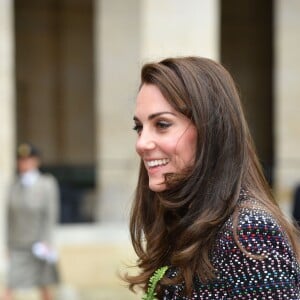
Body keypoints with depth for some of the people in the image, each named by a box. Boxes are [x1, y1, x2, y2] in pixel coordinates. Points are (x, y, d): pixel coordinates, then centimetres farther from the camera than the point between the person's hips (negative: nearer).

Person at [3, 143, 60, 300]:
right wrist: (9, 245, 12)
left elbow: (50, 214, -8)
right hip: (17, 247, 3)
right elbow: (10, 217, 11)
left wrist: (46, 241, -15)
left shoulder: (47, 184, -5)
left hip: (38, 246, -3)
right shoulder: (15, 187, 7)